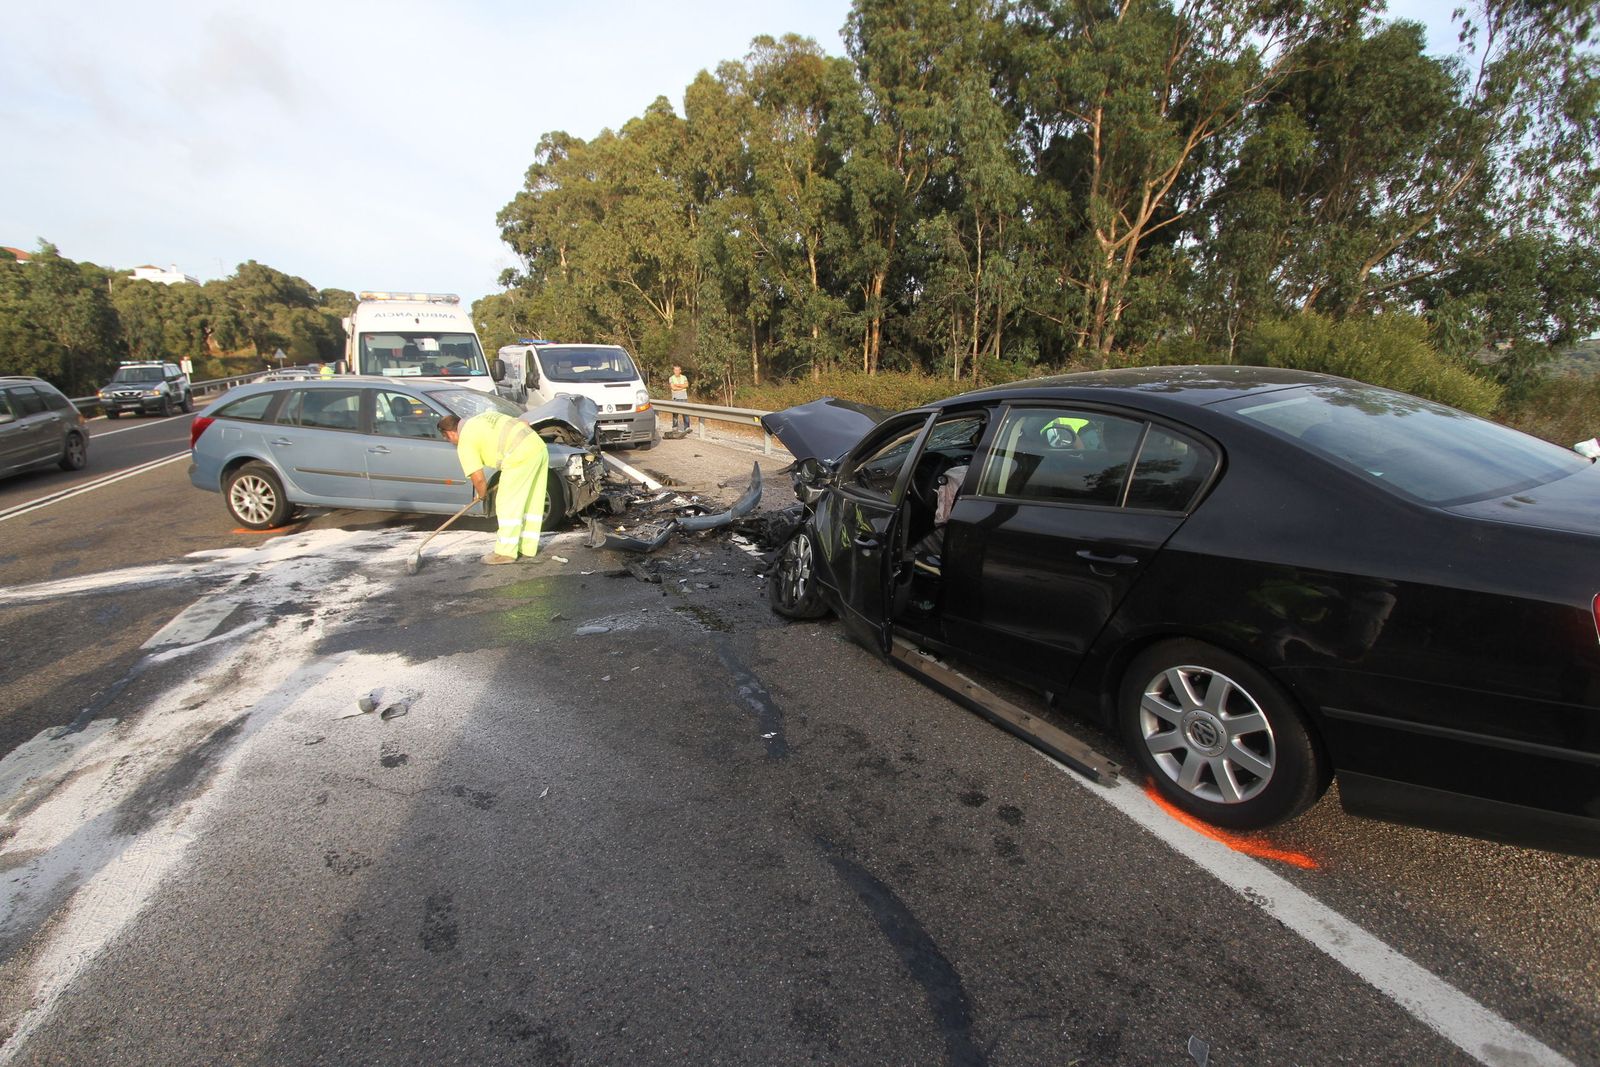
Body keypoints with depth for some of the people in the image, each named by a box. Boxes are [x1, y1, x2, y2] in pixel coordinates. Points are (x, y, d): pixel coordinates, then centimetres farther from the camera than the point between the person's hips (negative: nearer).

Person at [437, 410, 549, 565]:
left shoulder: (465, 442, 4)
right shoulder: (484, 416, 28)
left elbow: (478, 479, 3)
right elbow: (525, 423, 25)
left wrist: (481, 495, 23)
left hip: (521, 456, -9)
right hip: (540, 447, 9)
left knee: (508, 504, 2)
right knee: (532, 502, 14)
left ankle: (506, 552, 7)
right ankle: (528, 548, 23)